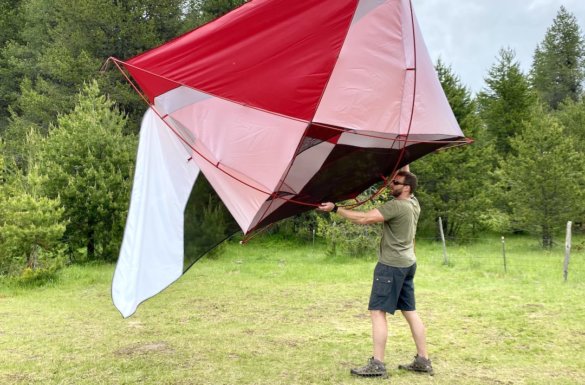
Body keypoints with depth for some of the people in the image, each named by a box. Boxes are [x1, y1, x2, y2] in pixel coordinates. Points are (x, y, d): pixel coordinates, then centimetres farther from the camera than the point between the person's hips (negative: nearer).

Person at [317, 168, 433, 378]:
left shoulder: (396, 206, -17)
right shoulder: (413, 203, 8)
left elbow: (364, 218, -23)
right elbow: (406, 177, 28)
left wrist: (335, 209, -19)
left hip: (391, 265, -9)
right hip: (407, 264, 9)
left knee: (377, 311, -7)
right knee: (410, 311, 13)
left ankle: (377, 365, -7)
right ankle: (423, 361, 18)